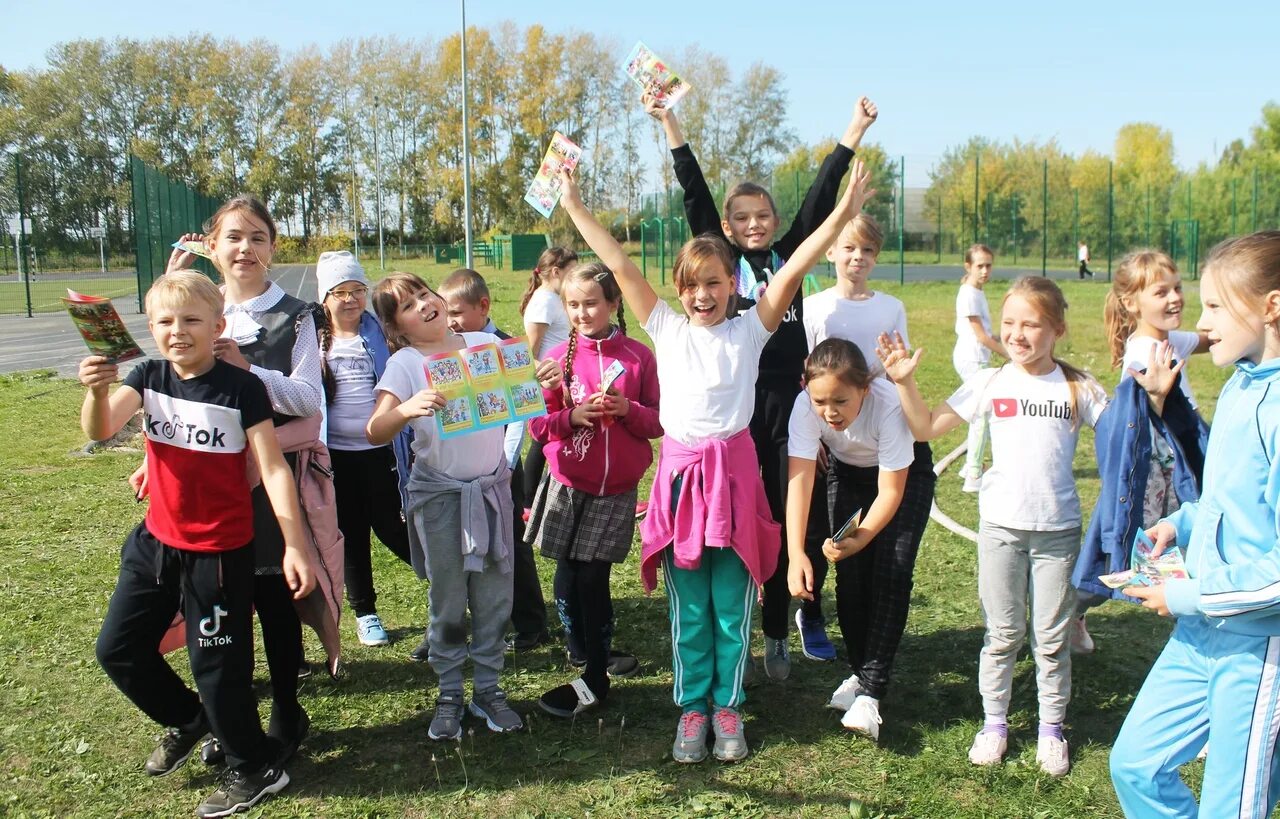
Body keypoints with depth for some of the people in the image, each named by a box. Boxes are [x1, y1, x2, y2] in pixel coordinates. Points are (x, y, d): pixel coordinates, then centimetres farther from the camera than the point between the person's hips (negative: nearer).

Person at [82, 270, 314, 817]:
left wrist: (295, 545, -23)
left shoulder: (241, 388, -16)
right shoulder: (149, 376, -2)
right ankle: (187, 720, 40)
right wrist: (96, 389, -40)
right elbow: (99, 430, -18)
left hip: (219, 552, -6)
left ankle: (255, 769, 24)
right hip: (155, 542, 6)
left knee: (217, 665, 3)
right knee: (118, 649, 15)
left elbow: (273, 468, -17)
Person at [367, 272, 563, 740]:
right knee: (448, 602, 8)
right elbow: (375, 433, -21)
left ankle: (488, 689, 26)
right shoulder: (405, 364, -10)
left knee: (494, 597, 10)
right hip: (439, 493, -2)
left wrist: (545, 379, -18)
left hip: (492, 486, 3)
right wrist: (407, 409, -41)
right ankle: (449, 697, 25)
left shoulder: (484, 344, -2)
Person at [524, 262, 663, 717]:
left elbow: (660, 421, 1)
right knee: (570, 576, 6)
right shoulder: (559, 357, 1)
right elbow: (537, 423, 1)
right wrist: (572, 417, -17)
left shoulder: (638, 356, -1)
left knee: (593, 577, -1)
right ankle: (585, 650, 31)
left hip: (617, 488, -1)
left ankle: (594, 678, 12)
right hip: (568, 485, 2)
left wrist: (627, 410, -18)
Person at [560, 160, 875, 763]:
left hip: (733, 469, -1)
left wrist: (843, 212, -13)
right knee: (689, 609, 10)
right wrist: (574, 207, 3)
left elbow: (794, 269, -6)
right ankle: (692, 707, 25)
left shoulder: (749, 329, 3)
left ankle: (727, 706, 25)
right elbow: (619, 265, 4)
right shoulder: (666, 328, 6)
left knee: (732, 605, 8)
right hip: (680, 471, 1)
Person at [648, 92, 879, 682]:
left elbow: (820, 197, 6)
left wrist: (854, 130, 2)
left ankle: (777, 636, 21)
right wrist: (670, 125, -4)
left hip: (787, 405, 2)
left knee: (783, 524, 8)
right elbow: (696, 196, 0)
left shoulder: (788, 257, 10)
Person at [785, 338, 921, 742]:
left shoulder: (889, 405, -39)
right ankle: (861, 672, 15)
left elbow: (891, 491, -30)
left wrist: (859, 538, -40)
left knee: (891, 575, -15)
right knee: (850, 573, -5)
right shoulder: (806, 406, -32)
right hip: (847, 473, 3)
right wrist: (797, 553, -44)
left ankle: (870, 693, -11)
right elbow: (800, 480, -35)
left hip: (904, 474, -3)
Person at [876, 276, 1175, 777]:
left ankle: (1051, 729, 27)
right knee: (1003, 634, 11)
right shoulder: (991, 383, -1)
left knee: (1052, 638, 10)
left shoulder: (1078, 388, 0)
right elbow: (925, 428, -1)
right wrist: (905, 382, -12)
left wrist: (1154, 396, -13)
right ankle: (994, 722, 27)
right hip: (1000, 526, 0)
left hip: (1058, 529, 0)